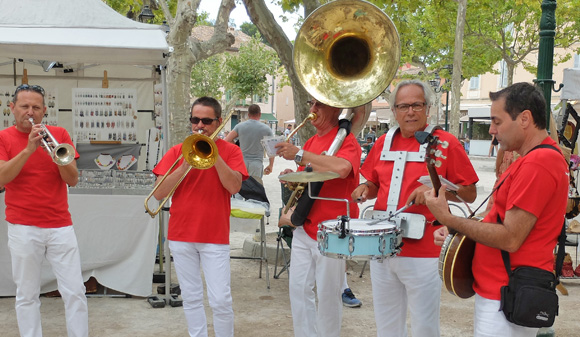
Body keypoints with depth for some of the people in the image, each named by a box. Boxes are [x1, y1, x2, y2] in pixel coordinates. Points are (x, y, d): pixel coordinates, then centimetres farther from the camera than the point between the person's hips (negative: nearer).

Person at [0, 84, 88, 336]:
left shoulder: (59, 134, 6)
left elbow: (73, 180, 0)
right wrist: (29, 149, -21)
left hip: (60, 225, 1)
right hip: (23, 228, -1)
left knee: (75, 291, 1)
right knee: (27, 295, 5)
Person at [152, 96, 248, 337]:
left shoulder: (230, 150, 1)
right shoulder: (177, 152, 6)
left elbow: (234, 187, -15)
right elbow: (159, 193, -3)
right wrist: (185, 166, -14)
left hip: (215, 236, -2)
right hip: (181, 236, 3)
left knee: (221, 301, -4)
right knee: (191, 298, 11)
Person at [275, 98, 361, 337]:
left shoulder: (346, 140, -11)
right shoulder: (311, 142, 11)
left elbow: (341, 168, -34)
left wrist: (298, 154, -26)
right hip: (305, 227, 7)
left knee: (328, 295, 4)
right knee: (299, 289, 10)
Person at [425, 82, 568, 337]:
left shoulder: (536, 165, -21)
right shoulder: (535, 157, 14)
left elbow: (510, 239, -23)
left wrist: (448, 219, -16)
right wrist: (455, 230, 5)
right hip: (499, 291, 10)